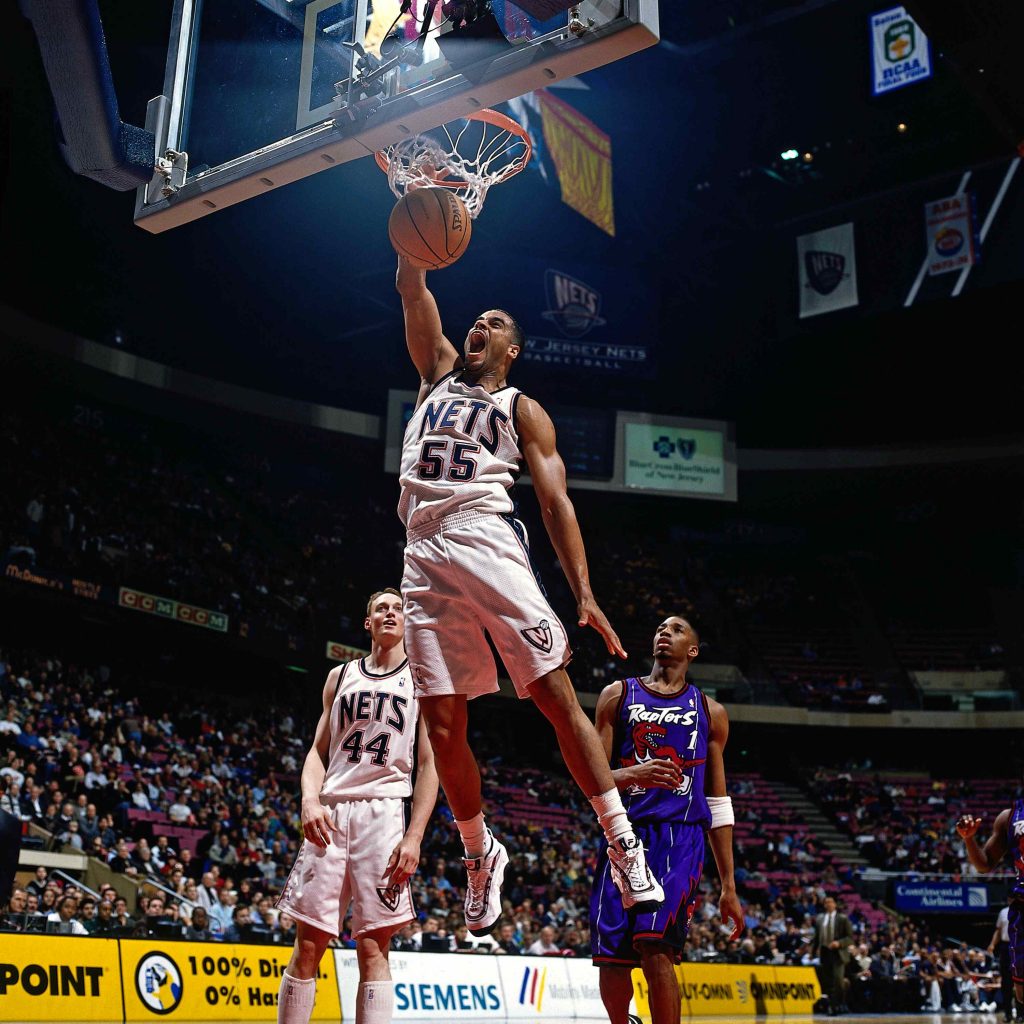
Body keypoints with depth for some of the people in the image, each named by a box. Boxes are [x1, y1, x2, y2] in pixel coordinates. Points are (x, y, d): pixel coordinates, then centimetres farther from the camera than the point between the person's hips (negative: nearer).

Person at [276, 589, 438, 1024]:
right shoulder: (340, 676, 16)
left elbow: (429, 766, 2)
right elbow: (318, 751, 14)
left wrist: (414, 836, -8)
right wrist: (309, 800, -6)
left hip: (384, 813, -2)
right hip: (331, 812, 3)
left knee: (373, 947, -5)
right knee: (308, 944, 1)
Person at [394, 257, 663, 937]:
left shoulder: (523, 409, 15)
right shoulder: (440, 373, 28)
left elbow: (556, 502, 5)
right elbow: (411, 288, 21)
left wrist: (585, 593, -6)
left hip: (486, 541, -3)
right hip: (425, 556, 3)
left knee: (557, 695, -12)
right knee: (443, 723, -1)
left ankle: (622, 840, -6)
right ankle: (481, 853, 18)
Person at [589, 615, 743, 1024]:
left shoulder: (710, 712, 14)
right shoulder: (618, 695, 12)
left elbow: (719, 804, 14)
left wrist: (728, 887, 9)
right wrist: (631, 775, -19)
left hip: (680, 836, -1)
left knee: (656, 950, -20)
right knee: (610, 961, 0)